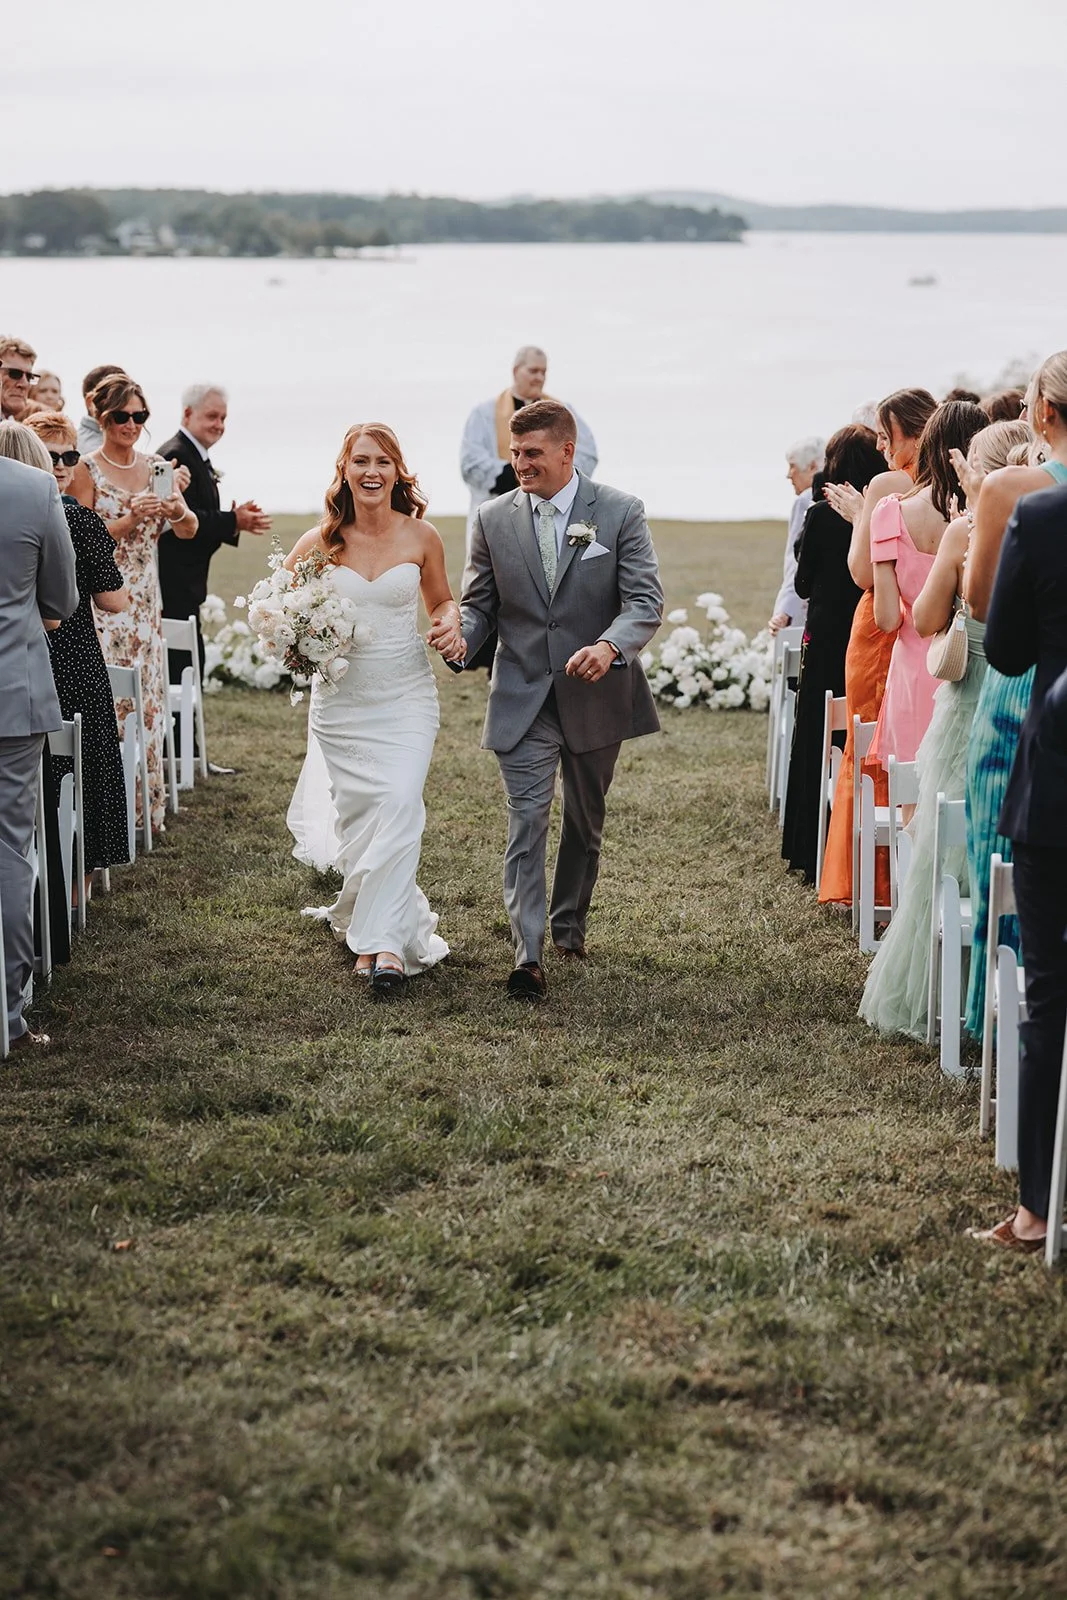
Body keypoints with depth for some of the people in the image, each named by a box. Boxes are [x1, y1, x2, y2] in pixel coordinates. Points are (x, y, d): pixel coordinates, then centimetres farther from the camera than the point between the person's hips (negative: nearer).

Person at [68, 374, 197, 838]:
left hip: (146, 597, 5)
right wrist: (132, 518, -21)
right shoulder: (88, 469, -6)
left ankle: (147, 806, 16)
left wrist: (176, 510, -17)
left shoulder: (154, 466, 8)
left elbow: (189, 530, 5)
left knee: (148, 698, 7)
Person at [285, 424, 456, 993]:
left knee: (399, 805, -15)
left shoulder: (421, 536, -1)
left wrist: (449, 624, -7)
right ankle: (376, 921, 26)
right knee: (355, 815, 5)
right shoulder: (320, 543, -3)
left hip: (406, 694, -1)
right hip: (341, 695, 1)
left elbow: (442, 601, 15)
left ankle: (384, 940, -13)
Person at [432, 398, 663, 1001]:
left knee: (586, 823, 17)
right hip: (523, 697, 0)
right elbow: (481, 603, 7)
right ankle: (528, 956, -14)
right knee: (528, 821, -11)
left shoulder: (621, 512, -6)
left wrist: (610, 646, -32)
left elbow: (646, 601, -12)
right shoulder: (494, 519, 1)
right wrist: (462, 634, -18)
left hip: (595, 696, 0)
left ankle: (569, 926, 38)